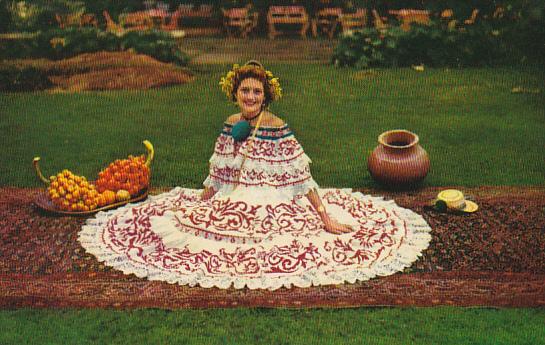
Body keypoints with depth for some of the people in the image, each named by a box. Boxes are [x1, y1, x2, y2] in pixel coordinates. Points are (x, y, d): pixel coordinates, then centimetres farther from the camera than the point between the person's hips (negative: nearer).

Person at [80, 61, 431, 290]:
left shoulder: (278, 128, -14)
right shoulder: (230, 125, 3)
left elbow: (301, 177, -15)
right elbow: (218, 174, 13)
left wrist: (325, 217, -18)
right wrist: (197, 205, 19)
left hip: (273, 211, -6)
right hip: (233, 209, 6)